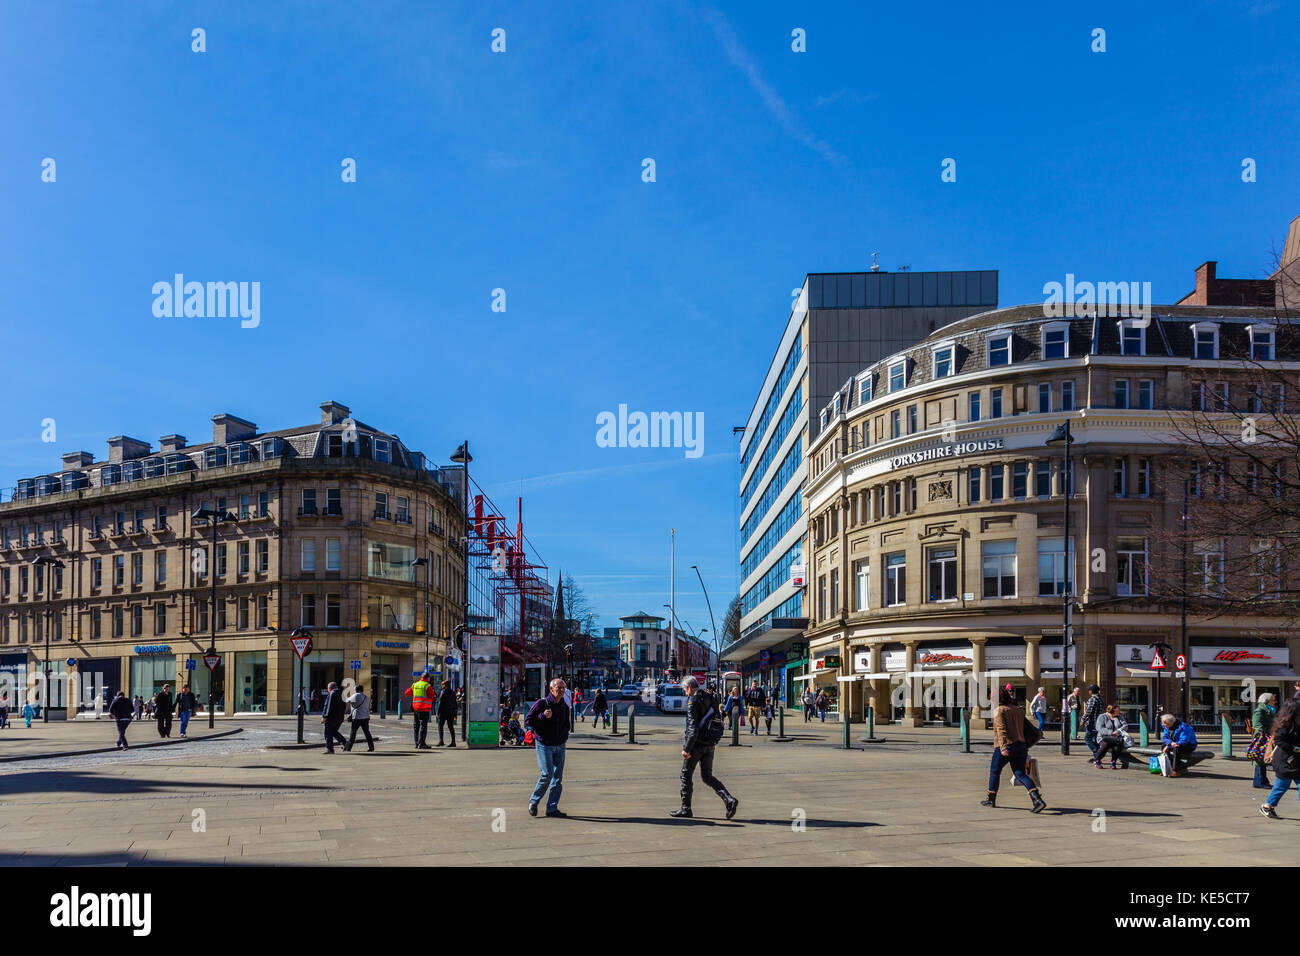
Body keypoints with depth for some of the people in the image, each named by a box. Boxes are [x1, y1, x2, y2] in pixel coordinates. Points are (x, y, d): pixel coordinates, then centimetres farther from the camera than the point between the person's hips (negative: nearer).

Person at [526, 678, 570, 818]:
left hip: (559, 746, 6)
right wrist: (543, 716, -22)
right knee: (547, 773, -15)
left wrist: (564, 736, 9)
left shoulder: (565, 706, 10)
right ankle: (533, 801, 5)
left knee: (558, 777, 3)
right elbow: (527, 720, -9)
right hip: (544, 745, -6)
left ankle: (552, 808, 9)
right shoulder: (541, 704, -9)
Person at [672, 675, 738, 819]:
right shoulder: (710, 698, 10)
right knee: (707, 776, 13)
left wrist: (686, 748, -18)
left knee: (686, 775, 8)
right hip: (710, 745, 7)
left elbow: (693, 728, -21)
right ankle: (729, 799, -4)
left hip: (696, 744, -7)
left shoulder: (693, 701, -14)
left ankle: (685, 808, 14)